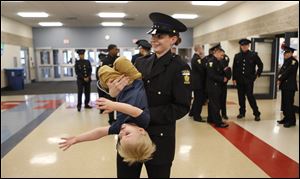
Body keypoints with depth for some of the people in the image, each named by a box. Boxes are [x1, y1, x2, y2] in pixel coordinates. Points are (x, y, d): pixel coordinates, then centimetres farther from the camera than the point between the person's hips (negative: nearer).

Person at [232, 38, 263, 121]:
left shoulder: (253, 55, -1)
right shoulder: (237, 56, 6)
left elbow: (260, 65, 7)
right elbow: (234, 68, 7)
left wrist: (257, 74, 1)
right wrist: (234, 79, 3)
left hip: (249, 79, -3)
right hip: (239, 80, 3)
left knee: (250, 96, -8)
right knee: (241, 96, 9)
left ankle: (257, 114, 2)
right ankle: (242, 112, 22)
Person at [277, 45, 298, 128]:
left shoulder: (293, 61, -10)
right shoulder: (286, 61, 17)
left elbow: (287, 72, -17)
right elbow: (281, 71, 12)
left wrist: (280, 79, -10)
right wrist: (279, 78, -7)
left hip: (290, 86, -9)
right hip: (284, 85, 9)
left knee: (289, 103, -7)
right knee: (284, 103, 12)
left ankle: (291, 121, 1)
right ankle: (287, 118, 22)